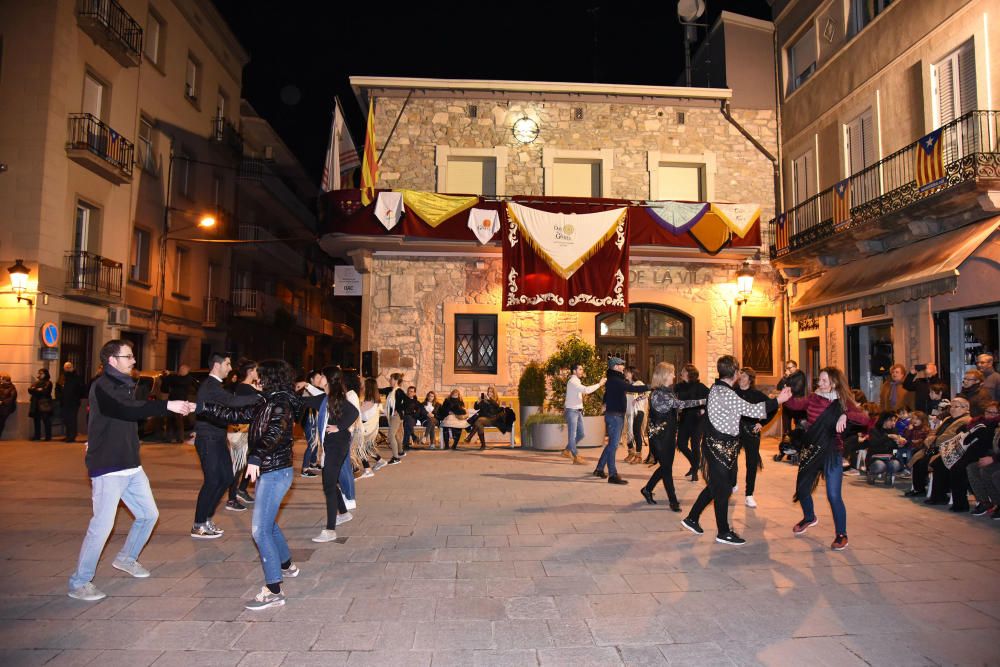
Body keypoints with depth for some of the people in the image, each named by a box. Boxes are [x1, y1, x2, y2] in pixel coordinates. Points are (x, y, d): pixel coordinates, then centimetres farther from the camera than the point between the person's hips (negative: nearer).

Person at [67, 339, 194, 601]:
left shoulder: (125, 385, 14)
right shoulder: (102, 387, -16)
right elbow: (126, 411, -31)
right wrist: (168, 406, -35)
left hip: (131, 466, 9)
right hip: (108, 468, -9)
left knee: (149, 514, 14)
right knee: (102, 525, -7)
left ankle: (126, 558, 36)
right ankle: (79, 582, 9)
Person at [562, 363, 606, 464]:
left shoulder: (577, 381, 17)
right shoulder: (572, 381, -16)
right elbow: (586, 390, -28)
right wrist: (599, 384, -24)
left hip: (578, 411, 9)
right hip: (572, 411, -9)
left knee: (580, 434, 12)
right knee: (573, 435, -4)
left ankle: (567, 450, 25)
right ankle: (576, 457, -1)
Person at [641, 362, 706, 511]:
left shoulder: (669, 391, 11)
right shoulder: (657, 394, -19)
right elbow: (679, 404, -31)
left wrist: (675, 435, 17)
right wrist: (701, 401, -34)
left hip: (669, 436, 9)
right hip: (659, 437, -9)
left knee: (666, 466, 14)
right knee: (667, 468, 0)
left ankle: (647, 489, 31)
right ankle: (673, 501, 10)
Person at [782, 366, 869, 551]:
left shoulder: (843, 402, -9)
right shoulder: (814, 398, 2)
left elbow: (865, 419, -20)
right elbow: (796, 404, -10)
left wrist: (845, 415, -35)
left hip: (832, 453, -4)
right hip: (810, 451, 4)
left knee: (833, 495, -8)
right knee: (802, 489, 14)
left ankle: (841, 534, 12)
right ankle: (809, 518, 43)